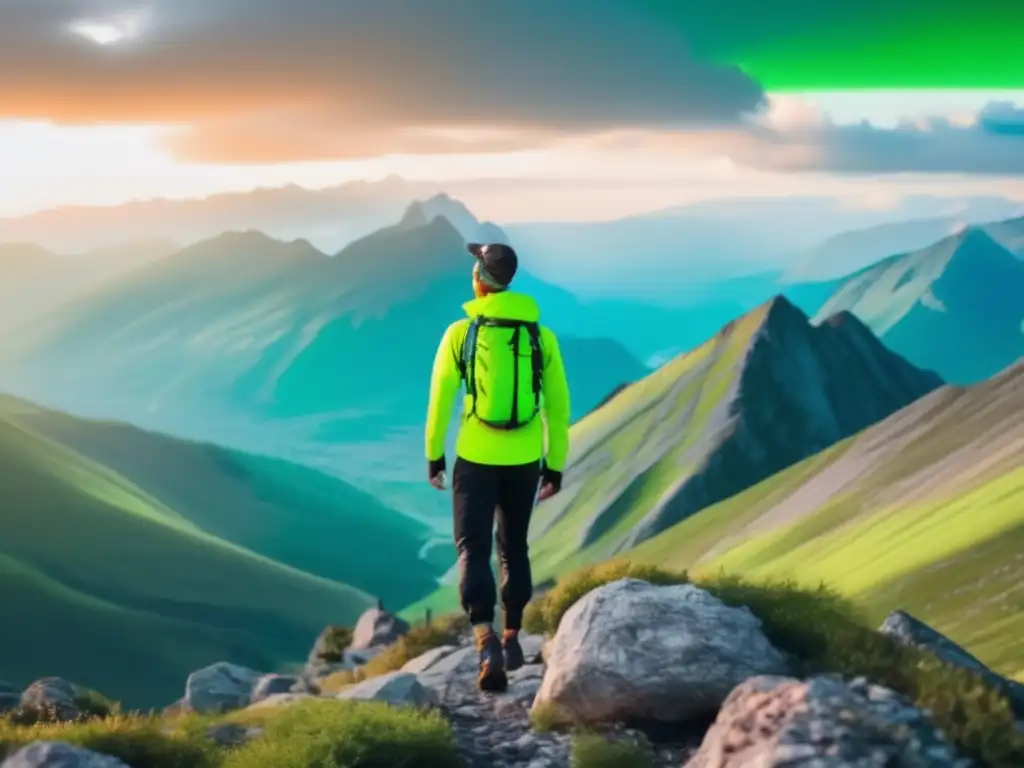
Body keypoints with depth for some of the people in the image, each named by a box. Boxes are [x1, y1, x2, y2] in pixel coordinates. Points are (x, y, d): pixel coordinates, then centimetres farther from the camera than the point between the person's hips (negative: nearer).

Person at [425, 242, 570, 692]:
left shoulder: (461, 333, -8)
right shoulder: (542, 336, 0)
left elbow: (440, 399, -5)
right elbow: (558, 406, 3)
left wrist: (433, 455, 7)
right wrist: (555, 466, 11)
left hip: (476, 459, -3)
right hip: (525, 461, 3)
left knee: (474, 551, 2)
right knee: (514, 548, 20)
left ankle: (487, 643, -17)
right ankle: (512, 638, 28)